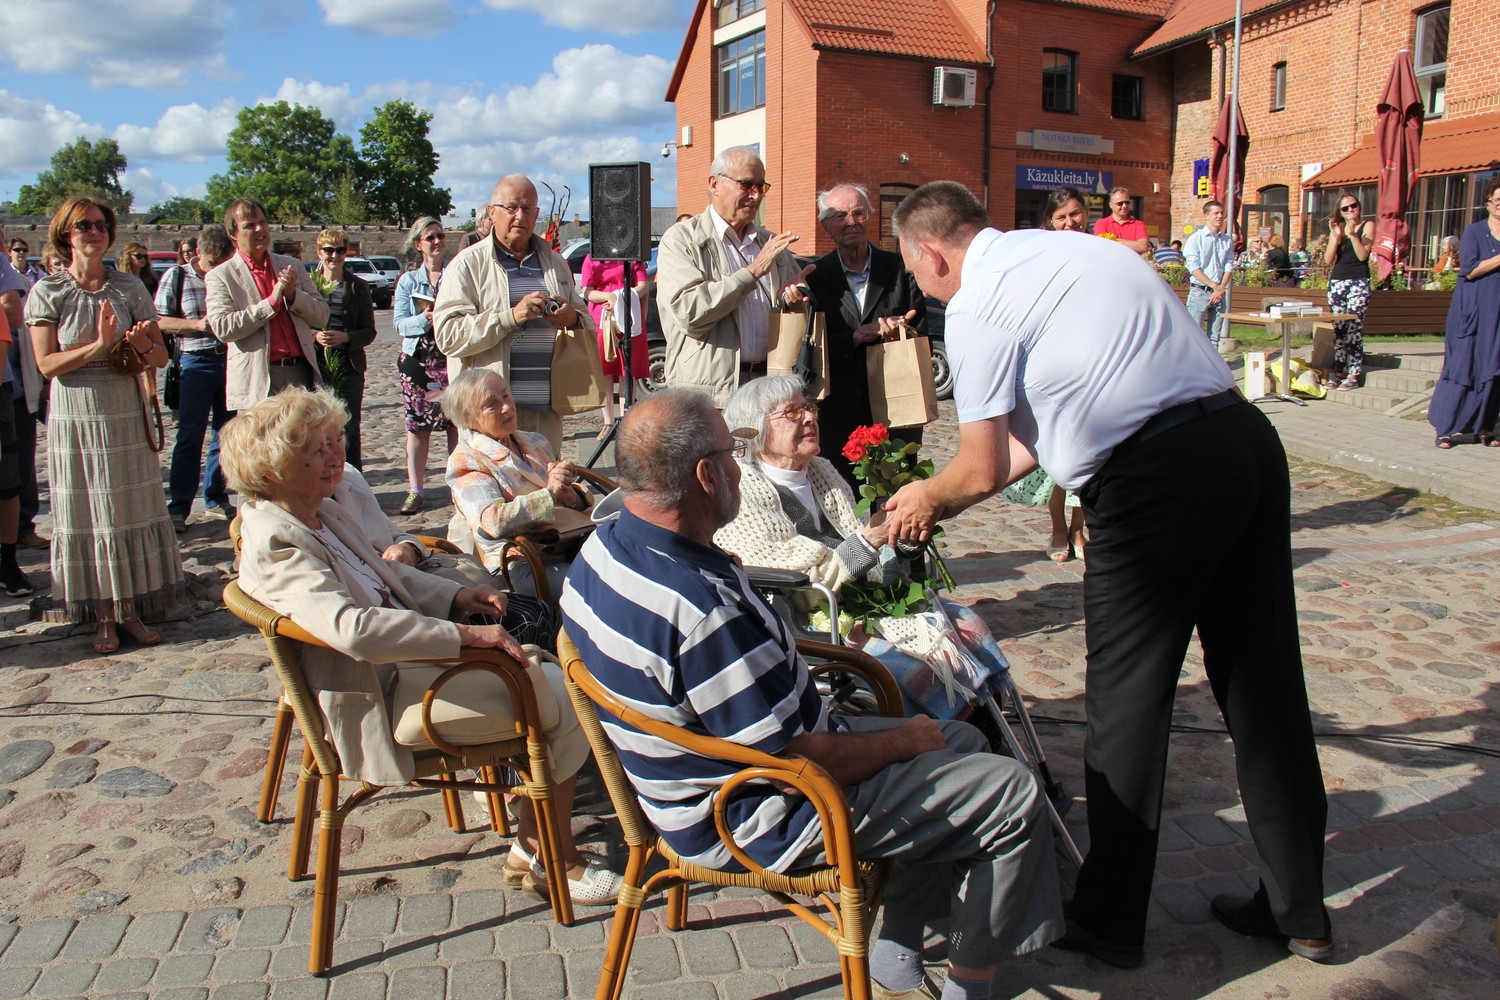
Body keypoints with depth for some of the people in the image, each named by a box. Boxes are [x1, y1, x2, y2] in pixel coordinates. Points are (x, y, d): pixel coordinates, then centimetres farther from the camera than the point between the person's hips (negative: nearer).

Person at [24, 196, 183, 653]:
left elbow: (161, 356, 6)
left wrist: (143, 346, -16)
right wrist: (99, 346, -19)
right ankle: (104, 616, 13)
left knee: (133, 509, 5)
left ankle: (132, 610, 15)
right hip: (76, 418, -2)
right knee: (87, 515, 4)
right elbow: (47, 363, -7)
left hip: (127, 414, 2)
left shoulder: (130, 287, 5)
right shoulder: (47, 291, -1)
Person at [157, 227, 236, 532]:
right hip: (197, 361, -3)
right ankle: (177, 508, 5)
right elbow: (159, 321, -3)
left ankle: (216, 501, 20)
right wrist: (199, 324, -14)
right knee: (190, 437, -2)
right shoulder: (177, 276, 0)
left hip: (230, 360, 3)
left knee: (225, 435, 9)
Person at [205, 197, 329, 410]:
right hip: (258, 381, -3)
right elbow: (222, 328, -11)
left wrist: (293, 294, -7)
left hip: (301, 371, 3)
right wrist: (272, 302, -13)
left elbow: (321, 317, 11)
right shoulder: (221, 276, 2)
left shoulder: (292, 266, 15)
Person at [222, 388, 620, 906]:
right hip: (382, 696, -10)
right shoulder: (273, 545, -21)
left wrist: (456, 596, 4)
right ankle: (544, 854, 7)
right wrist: (465, 634, -34)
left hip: (407, 657, 10)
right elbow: (354, 629, -36)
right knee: (564, 702, -10)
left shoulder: (324, 512, 9)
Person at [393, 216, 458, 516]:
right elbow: (400, 324, 2)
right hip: (417, 359, 1)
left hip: (454, 357, -1)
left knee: (456, 423, -6)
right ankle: (415, 489, 6)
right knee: (417, 425, 1)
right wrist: (425, 319, -16)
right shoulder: (408, 281, 11)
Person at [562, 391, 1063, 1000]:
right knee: (1013, 795, -6)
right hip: (753, 821, -10)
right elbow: (797, 761, -26)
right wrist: (905, 740, -10)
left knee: (961, 742, 17)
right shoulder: (700, 604, -34)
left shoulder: (604, 546, -3)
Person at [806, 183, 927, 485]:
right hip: (838, 415, 0)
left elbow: (920, 335, 5)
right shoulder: (815, 277, 4)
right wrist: (856, 337, -17)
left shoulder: (900, 269, 5)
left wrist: (898, 331, -17)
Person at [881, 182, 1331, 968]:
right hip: (1246, 438, 9)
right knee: (1262, 682, 16)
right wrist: (942, 497, 29)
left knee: (1126, 702, 6)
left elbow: (982, 470, -1)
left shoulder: (977, 304, -4)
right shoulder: (1067, 251, 22)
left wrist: (929, 498, 20)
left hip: (1154, 479, -9)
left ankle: (1109, 921, 22)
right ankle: (1297, 910, 32)